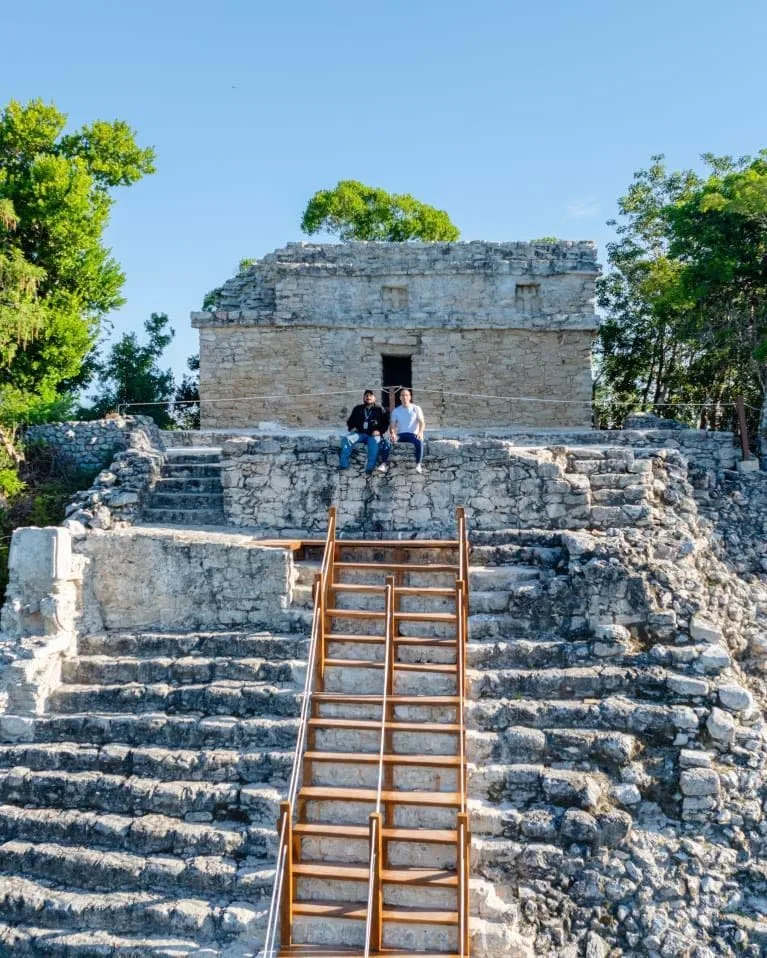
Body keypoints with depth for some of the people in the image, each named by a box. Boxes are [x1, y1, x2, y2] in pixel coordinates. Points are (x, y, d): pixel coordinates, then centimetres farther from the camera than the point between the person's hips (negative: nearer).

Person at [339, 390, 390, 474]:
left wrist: (380, 431, -11)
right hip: (360, 433, 3)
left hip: (373, 434, -3)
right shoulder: (358, 409, 18)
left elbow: (386, 422, 6)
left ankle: (370, 468, -40)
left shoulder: (379, 409, 10)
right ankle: (343, 464, -23)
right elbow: (350, 421, 24)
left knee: (375, 442, -38)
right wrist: (351, 428, 2)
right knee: (346, 439, -25)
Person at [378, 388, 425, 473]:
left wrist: (420, 432, -25)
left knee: (419, 442, -37)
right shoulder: (396, 411, 11)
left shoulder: (416, 408, 4)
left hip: (412, 434, -2)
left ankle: (418, 465, -29)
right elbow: (392, 425, 5)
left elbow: (422, 422, -4)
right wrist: (392, 433, -19)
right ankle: (383, 464, -27)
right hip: (400, 434, 2)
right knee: (387, 442, -27)